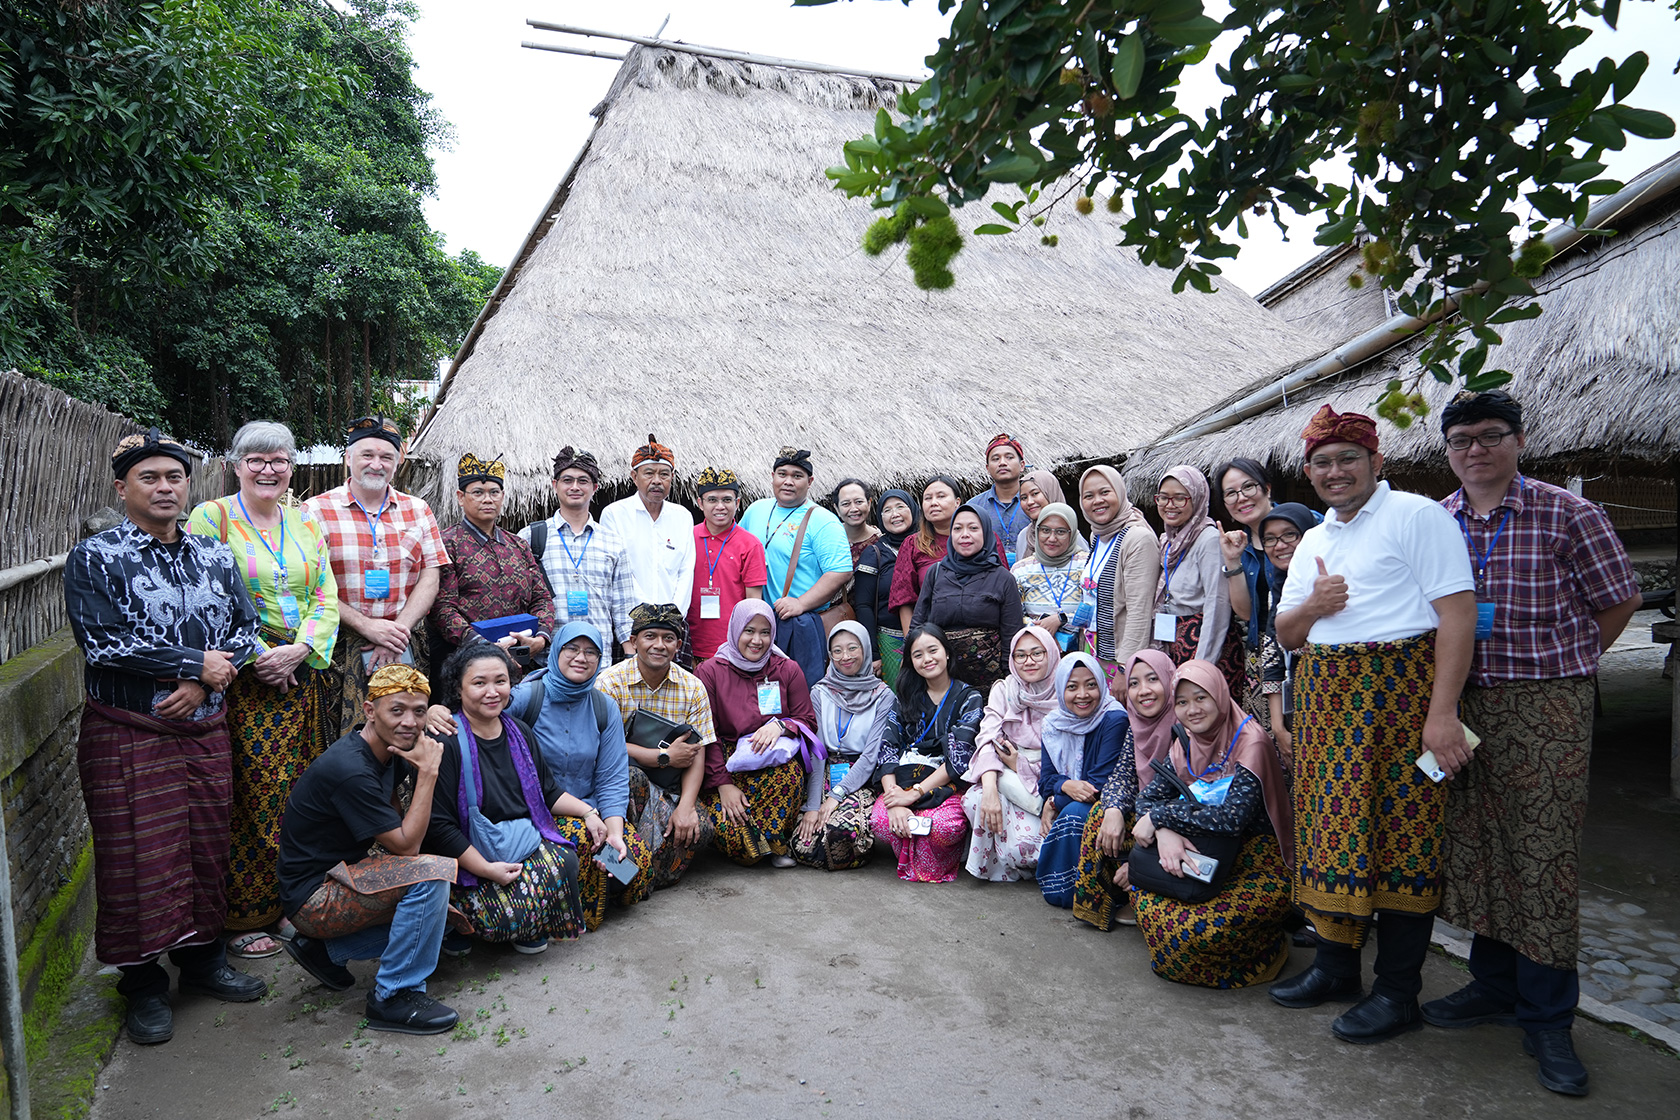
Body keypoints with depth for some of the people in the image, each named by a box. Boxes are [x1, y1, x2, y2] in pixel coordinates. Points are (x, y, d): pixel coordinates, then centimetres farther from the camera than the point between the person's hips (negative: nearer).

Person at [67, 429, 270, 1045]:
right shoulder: (95, 558, -5)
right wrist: (199, 664, -14)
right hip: (127, 736, -4)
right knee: (140, 861, 2)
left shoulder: (214, 556, 10)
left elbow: (246, 630, 7)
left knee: (206, 850, 12)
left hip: (205, 730, 4)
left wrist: (201, 685, -9)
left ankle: (202, 958, 30)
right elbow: (104, 645, -16)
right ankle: (143, 984, 19)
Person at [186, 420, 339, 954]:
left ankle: (288, 901, 21)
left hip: (300, 673, 5)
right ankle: (240, 919, 9)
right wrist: (258, 655, -14)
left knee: (296, 790, 8)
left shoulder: (305, 524, 13)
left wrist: (299, 649, -8)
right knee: (245, 794, -3)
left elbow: (327, 599, 9)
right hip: (240, 679, -5)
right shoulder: (211, 517, -1)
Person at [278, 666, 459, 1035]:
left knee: (446, 910, 6)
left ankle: (324, 948, 11)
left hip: (340, 879, 10)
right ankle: (393, 997, -14)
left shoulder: (389, 753, 1)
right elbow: (406, 845, -24)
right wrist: (428, 773, -24)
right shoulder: (350, 770, -27)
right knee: (431, 873, -27)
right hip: (312, 897, -10)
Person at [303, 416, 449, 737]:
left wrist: (397, 631, -8)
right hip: (342, 650, -2)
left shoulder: (417, 511, 11)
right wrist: (367, 626, -14)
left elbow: (431, 576, 4)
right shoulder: (316, 511, 1)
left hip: (405, 647, 3)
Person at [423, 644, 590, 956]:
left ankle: (534, 930, 8)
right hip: (471, 857, -6)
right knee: (510, 921, -25)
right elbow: (438, 825, -16)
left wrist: (588, 812, 1)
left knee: (566, 859, -21)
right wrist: (487, 869, -19)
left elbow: (548, 790, 17)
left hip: (527, 841, 7)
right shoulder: (447, 744, -15)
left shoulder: (519, 732, 9)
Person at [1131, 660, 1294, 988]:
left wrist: (1159, 817, -22)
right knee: (1150, 906, -18)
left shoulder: (1250, 742, -16)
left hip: (1262, 867, -6)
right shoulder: (1187, 744, 6)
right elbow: (1148, 797, -1)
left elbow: (1233, 817, -28)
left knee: (1194, 928, -26)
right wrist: (1165, 832, -24)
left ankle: (1270, 947, 2)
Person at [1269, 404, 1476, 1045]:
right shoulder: (1313, 542, 18)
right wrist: (1312, 606, -4)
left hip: (1400, 691, -7)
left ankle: (1398, 992, 9)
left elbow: (1458, 612, -13)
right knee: (1332, 823, 9)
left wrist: (1442, 712, -20)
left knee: (1402, 833, -2)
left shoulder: (1417, 516, -4)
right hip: (1326, 697, 7)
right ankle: (1335, 965, 23)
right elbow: (1285, 635, 19)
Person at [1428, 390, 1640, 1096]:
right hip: (1460, 702, 4)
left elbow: (1620, 599, 3)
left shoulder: (1567, 515, -3)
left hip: (1548, 707, -4)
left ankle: (1546, 1018, 10)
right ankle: (1495, 984, 27)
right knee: (1473, 841, 10)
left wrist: (1558, 664, 4)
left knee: (1543, 851, -2)